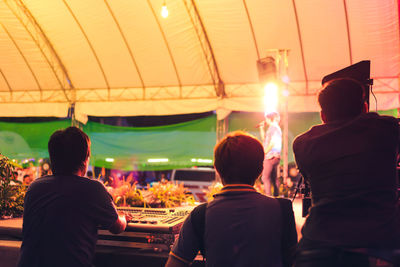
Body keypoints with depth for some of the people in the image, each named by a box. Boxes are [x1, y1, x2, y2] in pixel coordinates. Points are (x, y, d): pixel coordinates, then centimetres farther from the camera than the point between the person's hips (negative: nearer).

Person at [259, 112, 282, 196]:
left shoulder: (273, 127, -10)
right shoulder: (276, 128, 20)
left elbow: (272, 142, -20)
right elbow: (264, 138, 29)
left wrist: (265, 151, -12)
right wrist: (262, 128, 21)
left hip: (271, 156, -10)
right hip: (275, 157, 10)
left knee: (265, 177, -11)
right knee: (274, 178, 12)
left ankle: (268, 196, -15)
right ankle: (276, 195, 15)